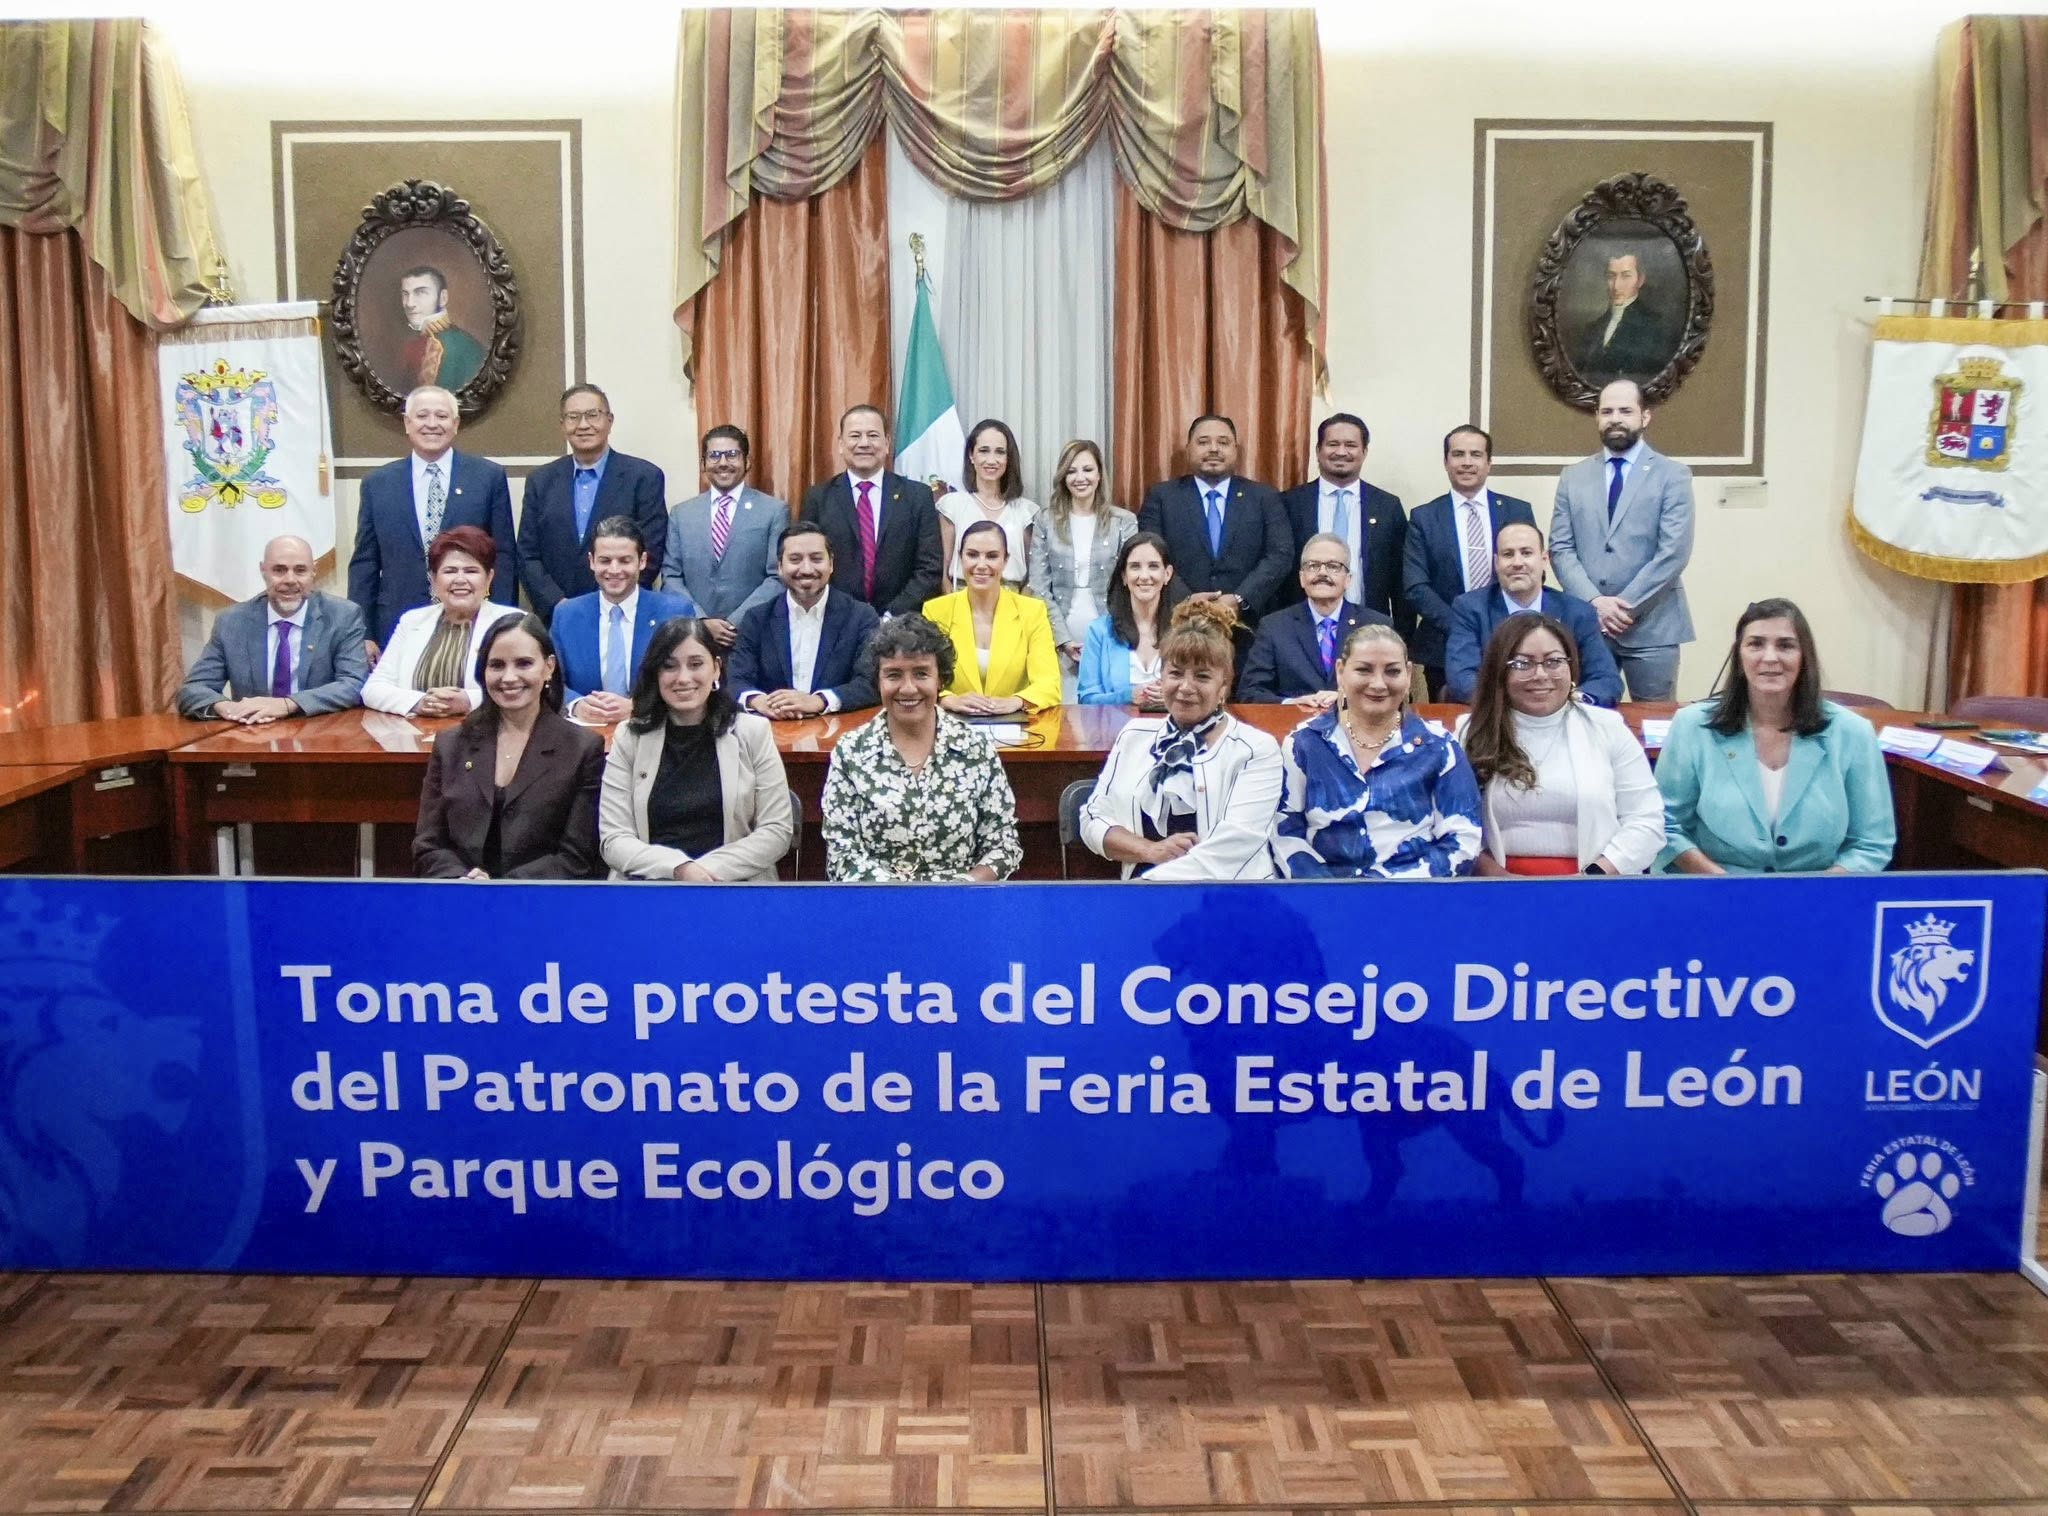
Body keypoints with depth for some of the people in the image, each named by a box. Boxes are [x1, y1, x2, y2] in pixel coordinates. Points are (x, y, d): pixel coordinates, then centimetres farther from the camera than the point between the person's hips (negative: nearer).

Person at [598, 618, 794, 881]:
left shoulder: (753, 732, 9)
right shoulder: (629, 738, 11)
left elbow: (777, 830, 4)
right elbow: (613, 838, 4)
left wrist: (707, 869, -10)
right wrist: (679, 868, -13)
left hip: (733, 880, 0)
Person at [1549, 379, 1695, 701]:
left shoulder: (1672, 475, 2)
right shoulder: (1573, 477, 11)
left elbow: (1674, 551, -7)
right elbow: (1560, 549, 5)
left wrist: (1624, 606, -13)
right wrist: (1594, 602, -10)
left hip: (1651, 626, -2)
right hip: (1586, 623, 2)